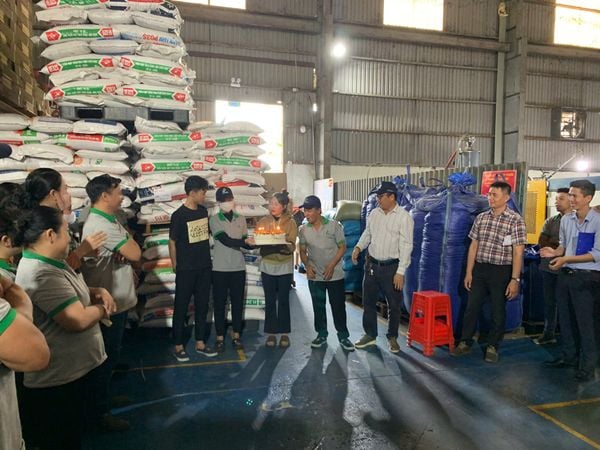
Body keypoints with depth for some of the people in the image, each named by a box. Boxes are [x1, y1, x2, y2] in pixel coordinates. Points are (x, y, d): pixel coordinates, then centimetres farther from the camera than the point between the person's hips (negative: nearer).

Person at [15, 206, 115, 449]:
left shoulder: (50, 262, 6)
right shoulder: (42, 274, -29)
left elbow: (73, 291, 20)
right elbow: (78, 320, -31)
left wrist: (98, 292, -1)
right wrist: (102, 308, -11)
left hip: (69, 370, 10)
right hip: (56, 378, -10)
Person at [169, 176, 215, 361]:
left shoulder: (203, 211, 4)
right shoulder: (179, 215, -13)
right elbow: (172, 242, -6)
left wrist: (207, 259, 11)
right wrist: (175, 266, -2)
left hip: (204, 267, 6)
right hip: (186, 270, -6)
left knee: (202, 306, 13)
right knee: (181, 307, 6)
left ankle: (200, 343, 25)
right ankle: (179, 346, 19)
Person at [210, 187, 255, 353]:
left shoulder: (241, 219, 7)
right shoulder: (214, 220, -5)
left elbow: (246, 243, 6)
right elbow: (225, 240, -17)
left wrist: (257, 242, -14)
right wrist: (245, 242, -25)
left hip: (238, 268, 3)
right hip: (220, 268, -3)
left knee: (237, 302, 9)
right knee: (219, 303, 5)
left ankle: (236, 336, 21)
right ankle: (220, 338, 16)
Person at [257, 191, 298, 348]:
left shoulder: (290, 223, -2)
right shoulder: (262, 222, 5)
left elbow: (292, 246, -9)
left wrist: (284, 245, -29)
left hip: (285, 266, -1)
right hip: (267, 266, 2)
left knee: (283, 300, 4)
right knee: (270, 301, 4)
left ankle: (284, 333, 15)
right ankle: (271, 333, 14)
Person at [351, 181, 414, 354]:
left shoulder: (404, 217, -13)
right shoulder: (374, 213, 4)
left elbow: (406, 246, -15)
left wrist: (400, 272, -18)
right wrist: (358, 247, -2)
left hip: (392, 267, -5)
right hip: (372, 265, 5)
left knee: (394, 305, 9)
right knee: (368, 302, 13)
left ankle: (392, 337, 28)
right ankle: (370, 335, 30)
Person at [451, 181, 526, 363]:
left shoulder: (515, 220, -9)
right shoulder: (481, 218, 5)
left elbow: (518, 253, -11)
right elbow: (473, 246, 9)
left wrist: (515, 279, -15)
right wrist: (469, 272, 6)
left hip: (501, 271, -4)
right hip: (480, 269, 4)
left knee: (498, 312, 8)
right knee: (472, 307, 9)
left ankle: (492, 347, 24)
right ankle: (465, 343, 22)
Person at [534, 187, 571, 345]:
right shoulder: (550, 221, 11)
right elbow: (542, 243, 1)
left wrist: (552, 243, -12)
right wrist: (562, 245, -11)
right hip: (549, 267, 5)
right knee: (549, 302, 13)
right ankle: (549, 334, 24)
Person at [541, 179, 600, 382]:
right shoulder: (566, 219, 4)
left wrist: (566, 259, -20)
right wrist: (555, 252, -5)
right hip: (565, 274, 6)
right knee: (565, 318, 16)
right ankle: (569, 356, 33)